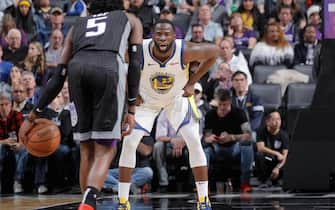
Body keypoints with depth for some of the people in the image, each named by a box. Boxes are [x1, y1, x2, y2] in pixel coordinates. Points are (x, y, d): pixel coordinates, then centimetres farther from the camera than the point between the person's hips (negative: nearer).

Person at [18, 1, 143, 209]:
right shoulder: (130, 20, 33)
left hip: (78, 68, 2)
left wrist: (34, 115, 33)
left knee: (87, 149, 17)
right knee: (105, 150, 1)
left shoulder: (78, 26, 36)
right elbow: (135, 64, 18)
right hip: (109, 69, -2)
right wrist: (131, 110, 15)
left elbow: (58, 77, 30)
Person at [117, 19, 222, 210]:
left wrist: (192, 82, -15)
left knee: (194, 142, -11)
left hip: (177, 98, 0)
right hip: (146, 99, 0)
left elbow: (215, 51, -14)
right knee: (129, 142, -12)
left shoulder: (185, 51, -33)